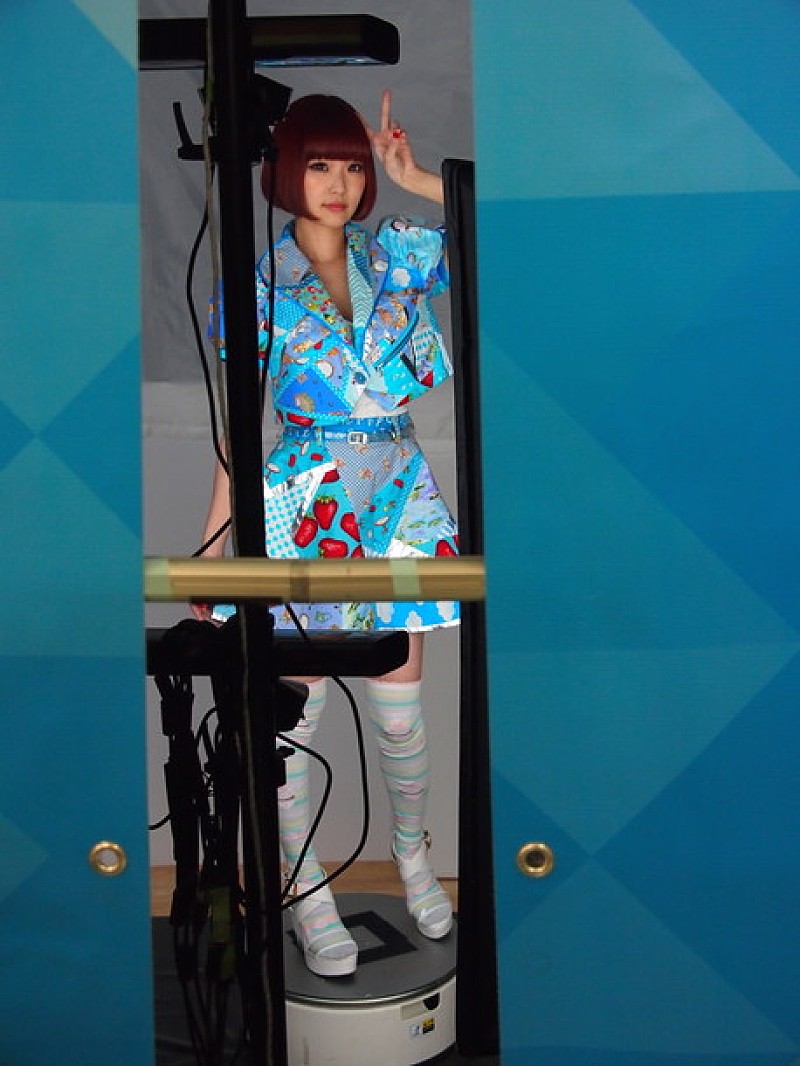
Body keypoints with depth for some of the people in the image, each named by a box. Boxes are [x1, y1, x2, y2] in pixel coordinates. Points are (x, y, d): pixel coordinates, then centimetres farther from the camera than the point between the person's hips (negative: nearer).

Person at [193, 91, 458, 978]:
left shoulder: (398, 253, 6)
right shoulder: (261, 282, -1)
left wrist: (417, 179, -3)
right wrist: (211, 543, -2)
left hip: (398, 492, 3)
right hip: (303, 503, -2)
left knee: (401, 709, 11)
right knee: (296, 710, 4)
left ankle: (412, 856, 35)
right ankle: (306, 890, 22)